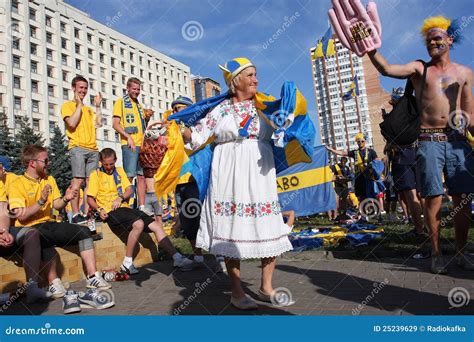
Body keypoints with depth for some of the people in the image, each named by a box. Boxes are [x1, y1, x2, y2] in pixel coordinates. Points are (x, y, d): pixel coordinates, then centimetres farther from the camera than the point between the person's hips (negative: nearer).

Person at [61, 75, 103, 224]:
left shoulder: (89, 109, 25)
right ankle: (76, 214, -13)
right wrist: (79, 104, -3)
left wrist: (97, 106, 10)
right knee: (78, 180, -13)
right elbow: (72, 123, -10)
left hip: (93, 149, 5)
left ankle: (87, 214, 1)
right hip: (77, 147, -5)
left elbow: (98, 124, 10)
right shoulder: (68, 105, 8)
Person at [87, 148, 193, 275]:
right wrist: (99, 209, -16)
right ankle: (127, 263, -23)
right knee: (139, 224, -34)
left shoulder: (119, 171, 20)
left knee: (156, 226, -10)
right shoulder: (96, 175, 6)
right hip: (111, 212, -5)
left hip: (125, 207, 6)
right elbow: (90, 199, 2)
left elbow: (129, 190, 12)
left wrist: (120, 198, -8)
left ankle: (177, 258, -9)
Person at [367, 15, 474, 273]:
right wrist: (369, 49, -22)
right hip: (429, 141, -3)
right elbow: (387, 69, -11)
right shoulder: (419, 68, 8)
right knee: (433, 199, -3)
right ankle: (436, 253, 9)